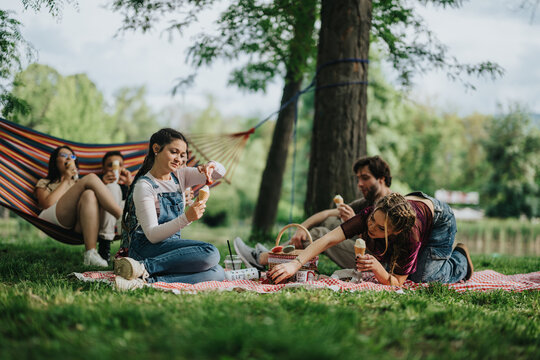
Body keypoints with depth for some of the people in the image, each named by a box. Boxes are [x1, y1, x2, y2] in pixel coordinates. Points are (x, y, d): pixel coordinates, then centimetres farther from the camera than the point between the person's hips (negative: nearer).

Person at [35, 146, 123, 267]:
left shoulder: (78, 183, 41)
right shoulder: (44, 183, 30)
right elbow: (47, 204, 5)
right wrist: (66, 180, 11)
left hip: (79, 226, 3)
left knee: (89, 195, -35)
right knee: (91, 177, -19)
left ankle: (91, 253, -51)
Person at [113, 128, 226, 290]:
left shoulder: (179, 176, 11)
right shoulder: (143, 186, -10)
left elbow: (219, 173, 9)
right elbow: (152, 235, -18)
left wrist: (211, 166, -16)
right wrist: (187, 218, -32)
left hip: (172, 245, 8)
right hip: (146, 247, -8)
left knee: (217, 273, -21)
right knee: (210, 252, -28)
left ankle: (146, 280, -31)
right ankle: (143, 267, -31)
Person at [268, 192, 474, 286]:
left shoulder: (410, 237, -44)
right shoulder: (369, 217, -38)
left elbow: (397, 283, -36)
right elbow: (329, 239, -47)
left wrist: (377, 269, -57)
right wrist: (295, 264, -58)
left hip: (439, 217, -4)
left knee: (422, 278, -17)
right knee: (390, 268, 0)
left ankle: (459, 260, 13)